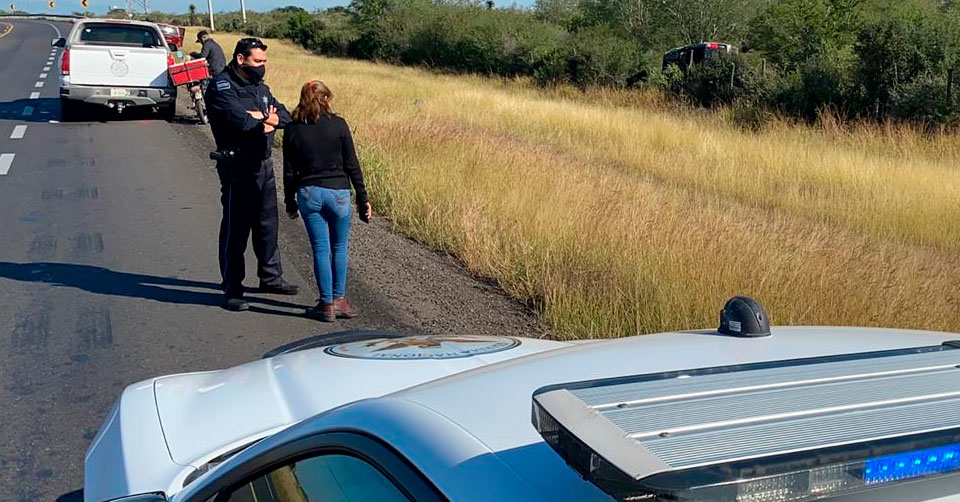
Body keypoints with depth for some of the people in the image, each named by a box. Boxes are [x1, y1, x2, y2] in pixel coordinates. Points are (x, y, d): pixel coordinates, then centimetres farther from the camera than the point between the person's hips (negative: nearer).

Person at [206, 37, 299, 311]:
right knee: (235, 228, -2)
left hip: (264, 164, 8)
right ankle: (232, 289, 5)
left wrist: (272, 119, -14)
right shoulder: (221, 86, -11)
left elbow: (284, 115, 8)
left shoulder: (260, 87, 15)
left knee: (268, 224, 16)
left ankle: (271, 277, 31)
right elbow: (238, 119, -25)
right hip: (237, 167, -8)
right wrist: (263, 119, -9)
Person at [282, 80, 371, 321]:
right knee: (339, 247, 13)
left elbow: (289, 171, 3)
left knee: (320, 249, 7)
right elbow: (352, 165, -2)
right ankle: (339, 300, 16)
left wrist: (290, 201, 14)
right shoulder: (338, 124, -4)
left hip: (308, 193, 1)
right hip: (338, 192, -1)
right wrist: (362, 198, 4)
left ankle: (327, 304, 9)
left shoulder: (293, 129, 0)